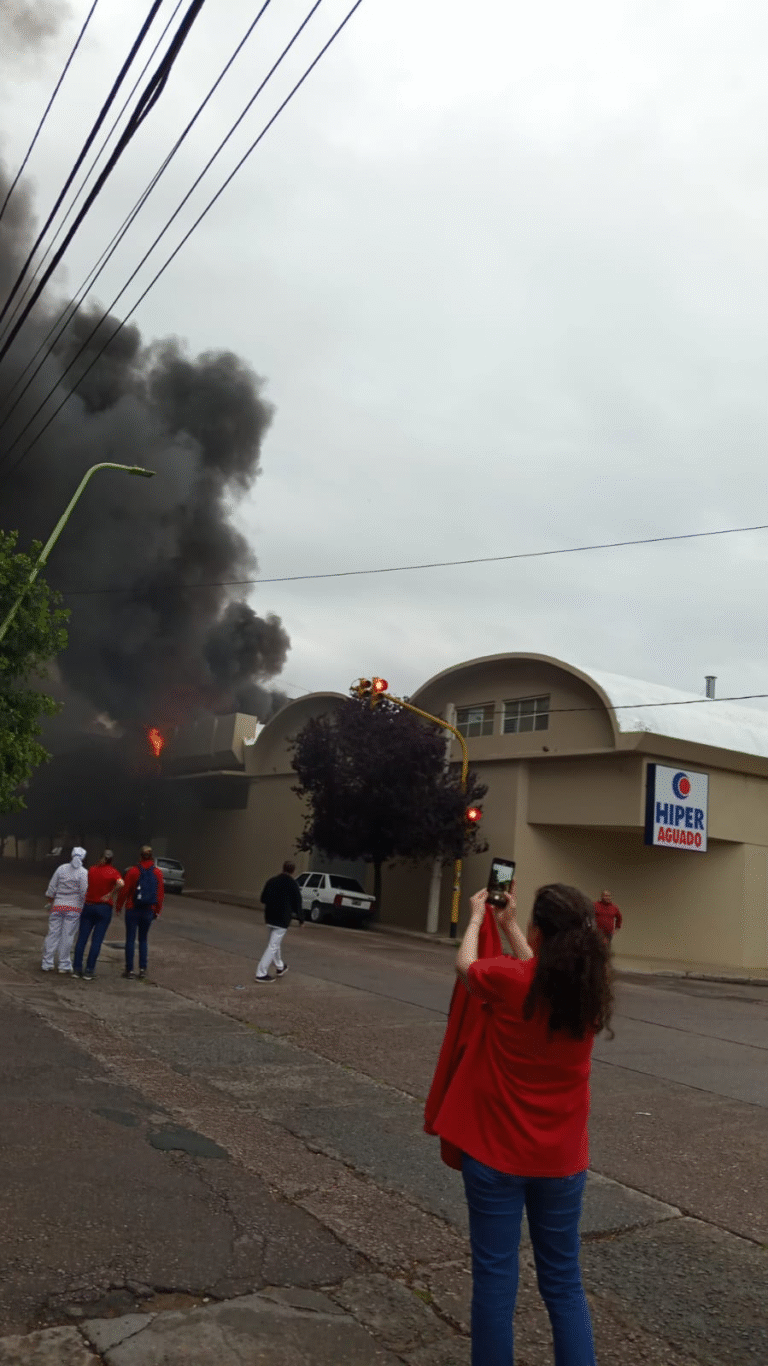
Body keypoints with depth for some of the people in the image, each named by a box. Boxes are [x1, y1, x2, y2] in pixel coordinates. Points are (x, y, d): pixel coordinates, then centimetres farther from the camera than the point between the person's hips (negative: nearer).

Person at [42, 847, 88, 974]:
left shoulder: (61, 868, 5)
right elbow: (84, 893, -10)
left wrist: (50, 902, 19)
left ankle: (47, 963, 11)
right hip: (74, 907, -3)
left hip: (58, 906, 3)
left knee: (53, 934, 7)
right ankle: (64, 965, 6)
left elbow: (51, 888, 7)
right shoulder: (83, 872, -5)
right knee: (67, 936, 1)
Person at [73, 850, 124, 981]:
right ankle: (89, 971, 0)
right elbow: (121, 883, -24)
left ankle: (77, 969, 8)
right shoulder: (112, 872, -8)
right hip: (104, 908, -3)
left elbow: (85, 886, 7)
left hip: (88, 906, 3)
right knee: (97, 941, 1)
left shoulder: (92, 869, 4)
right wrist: (111, 895, -14)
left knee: (82, 938, 8)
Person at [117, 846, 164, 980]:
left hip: (133, 909, -3)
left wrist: (119, 906, 6)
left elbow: (125, 890, -7)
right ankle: (143, 968, 9)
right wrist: (157, 910, 13)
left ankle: (130, 969, 5)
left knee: (130, 939, 5)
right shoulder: (157, 873, -1)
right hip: (149, 910, 3)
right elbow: (160, 892, 3)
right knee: (143, 939, 14)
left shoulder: (133, 871, -9)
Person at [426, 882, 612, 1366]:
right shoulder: (590, 989, -8)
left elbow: (465, 966, 2)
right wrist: (509, 927, 22)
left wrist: (477, 918, 19)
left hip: (497, 1151, -3)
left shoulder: (509, 980, -20)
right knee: (564, 1280, 17)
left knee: (495, 1277, 10)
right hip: (562, 1157, 4)